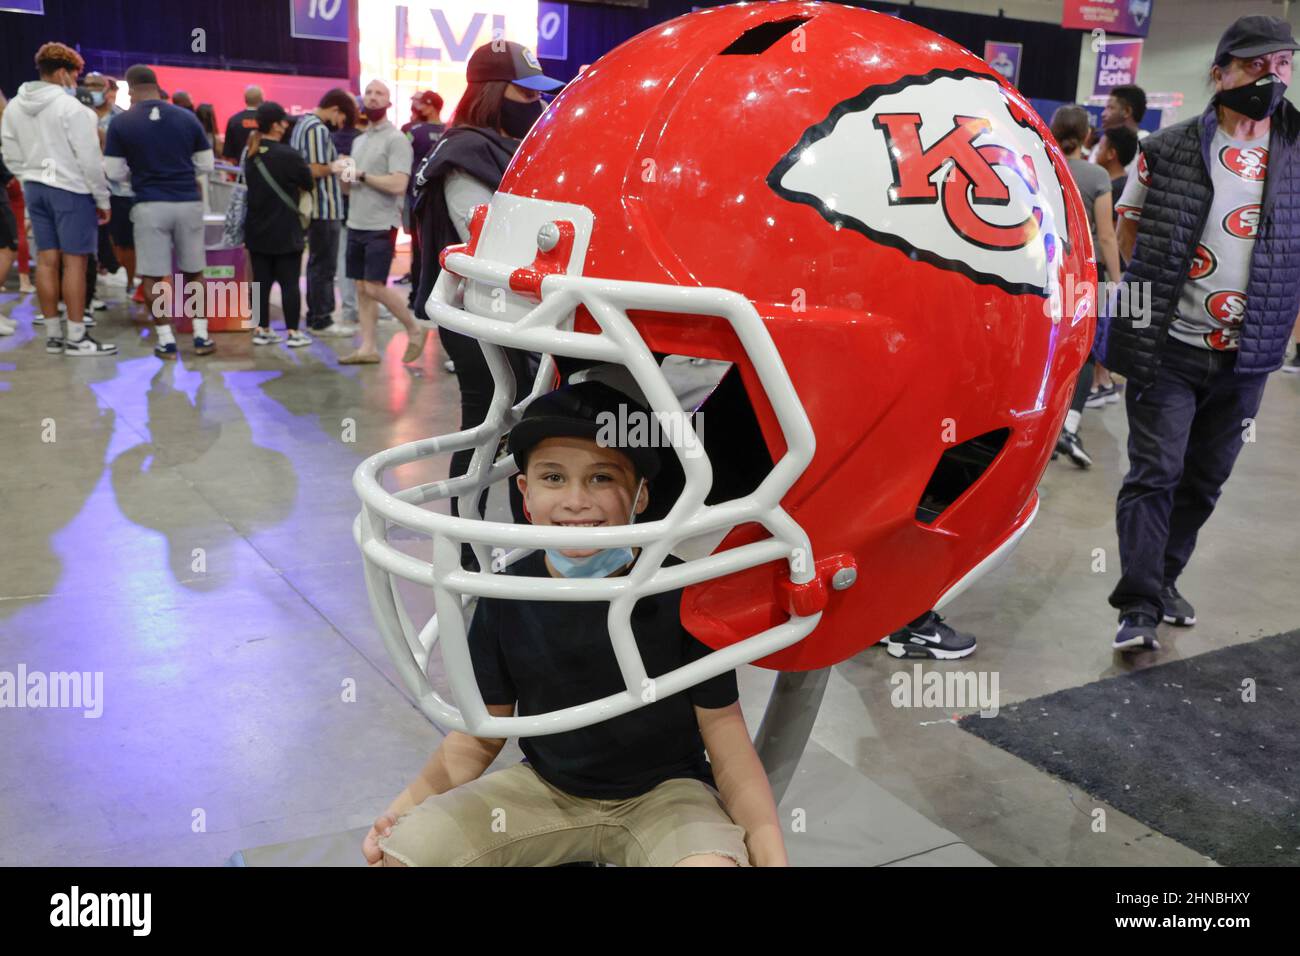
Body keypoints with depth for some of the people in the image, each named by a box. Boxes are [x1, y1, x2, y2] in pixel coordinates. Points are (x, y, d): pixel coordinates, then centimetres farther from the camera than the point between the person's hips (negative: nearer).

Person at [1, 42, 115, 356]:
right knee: (74, 261, -3)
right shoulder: (71, 107, -13)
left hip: (35, 188, 7)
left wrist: (31, 180, 19)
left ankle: (53, 335, 14)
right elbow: (89, 159, -14)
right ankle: (76, 338, -2)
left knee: (46, 260, 9)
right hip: (71, 190, -7)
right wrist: (102, 199, -7)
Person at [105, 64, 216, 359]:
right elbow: (206, 165, 7)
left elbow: (114, 172, 0)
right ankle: (201, 336, 14)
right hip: (189, 202, 2)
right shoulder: (187, 117, 3)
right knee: (193, 273, 13)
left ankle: (166, 340, 4)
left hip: (150, 206, -2)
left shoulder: (121, 123, -2)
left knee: (153, 276, 5)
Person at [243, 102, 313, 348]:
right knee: (289, 282, 0)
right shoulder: (288, 154, -15)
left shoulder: (251, 154, 6)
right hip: (285, 230, -6)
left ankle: (262, 330, 14)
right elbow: (308, 184, -5)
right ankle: (293, 332, 3)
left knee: (261, 280, 9)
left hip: (257, 229, 6)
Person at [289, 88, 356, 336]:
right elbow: (316, 170, -23)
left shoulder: (302, 124, 16)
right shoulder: (318, 129, -15)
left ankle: (314, 317, 23)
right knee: (324, 266, -3)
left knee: (317, 263, 17)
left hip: (313, 208, 10)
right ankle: (321, 321, 2)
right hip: (325, 207, -10)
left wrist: (335, 164, 13)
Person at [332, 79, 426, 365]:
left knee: (375, 287, -10)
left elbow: (398, 185, -18)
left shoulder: (396, 139, -7)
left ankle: (414, 330, 9)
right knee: (361, 288, 6)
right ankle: (367, 348, 11)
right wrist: (345, 175, -1)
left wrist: (361, 175, -14)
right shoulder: (359, 140, 18)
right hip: (356, 224, 7)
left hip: (381, 226, -7)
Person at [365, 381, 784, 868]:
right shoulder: (506, 598, -8)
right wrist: (407, 807, -12)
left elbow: (723, 730, -11)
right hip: (545, 787, 3)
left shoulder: (680, 595, -18)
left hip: (664, 791, -3)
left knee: (712, 859, -34)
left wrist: (769, 850, -20)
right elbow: (480, 736, 2)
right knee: (397, 853, -10)